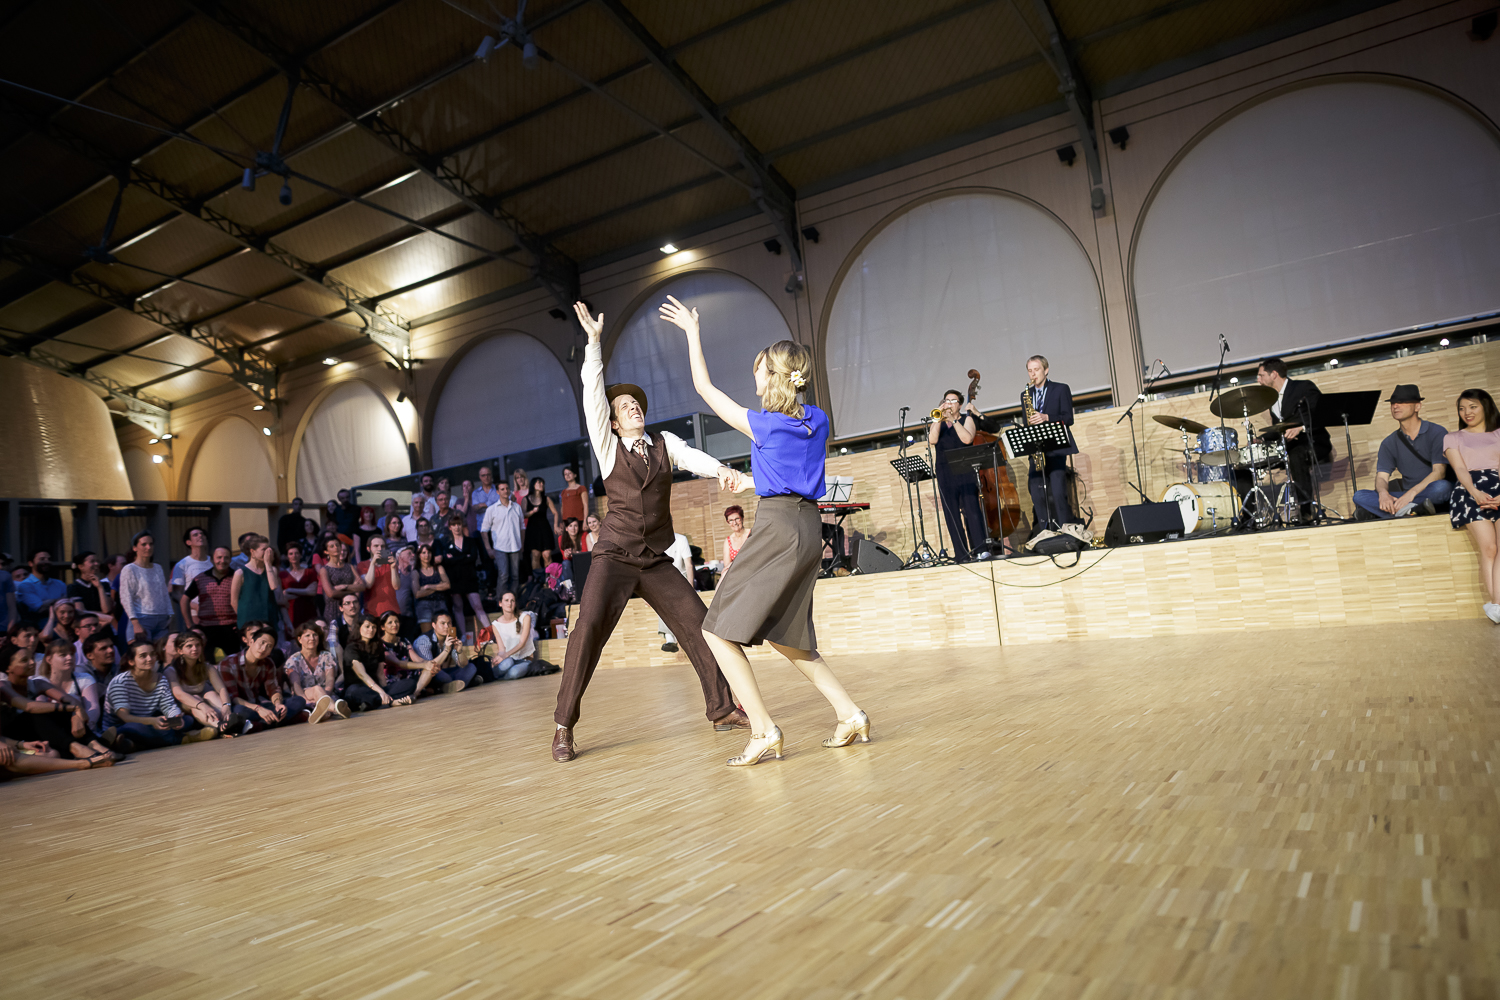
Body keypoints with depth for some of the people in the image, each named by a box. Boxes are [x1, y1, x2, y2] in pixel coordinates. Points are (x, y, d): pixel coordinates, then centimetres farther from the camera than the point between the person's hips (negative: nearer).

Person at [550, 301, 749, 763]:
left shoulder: (665, 443, 10)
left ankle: (722, 709, 11)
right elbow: (592, 394, -5)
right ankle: (564, 727, -6)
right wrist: (594, 340, -11)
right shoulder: (607, 446, 5)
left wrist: (721, 469, -31)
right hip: (614, 557, -3)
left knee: (699, 622, -3)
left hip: (657, 562, 3)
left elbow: (693, 458, -9)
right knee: (589, 628, -18)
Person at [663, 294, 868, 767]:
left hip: (778, 528, -8)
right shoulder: (818, 421, 9)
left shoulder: (763, 423, -8)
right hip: (810, 529, 8)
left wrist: (692, 329, 13)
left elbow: (704, 386, 3)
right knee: (784, 637, 19)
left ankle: (764, 730, -6)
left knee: (719, 631, -1)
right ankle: (850, 714, 13)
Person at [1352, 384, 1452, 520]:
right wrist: (1383, 493, -23)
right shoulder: (1389, 443, 13)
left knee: (1442, 487, -39)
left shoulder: (1437, 433, 1)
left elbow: (1439, 472, -11)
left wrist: (1412, 493, -27)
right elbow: (1382, 477, 3)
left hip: (1432, 496, -3)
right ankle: (1411, 509, -37)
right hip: (1406, 497, 3)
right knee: (1359, 496, -20)